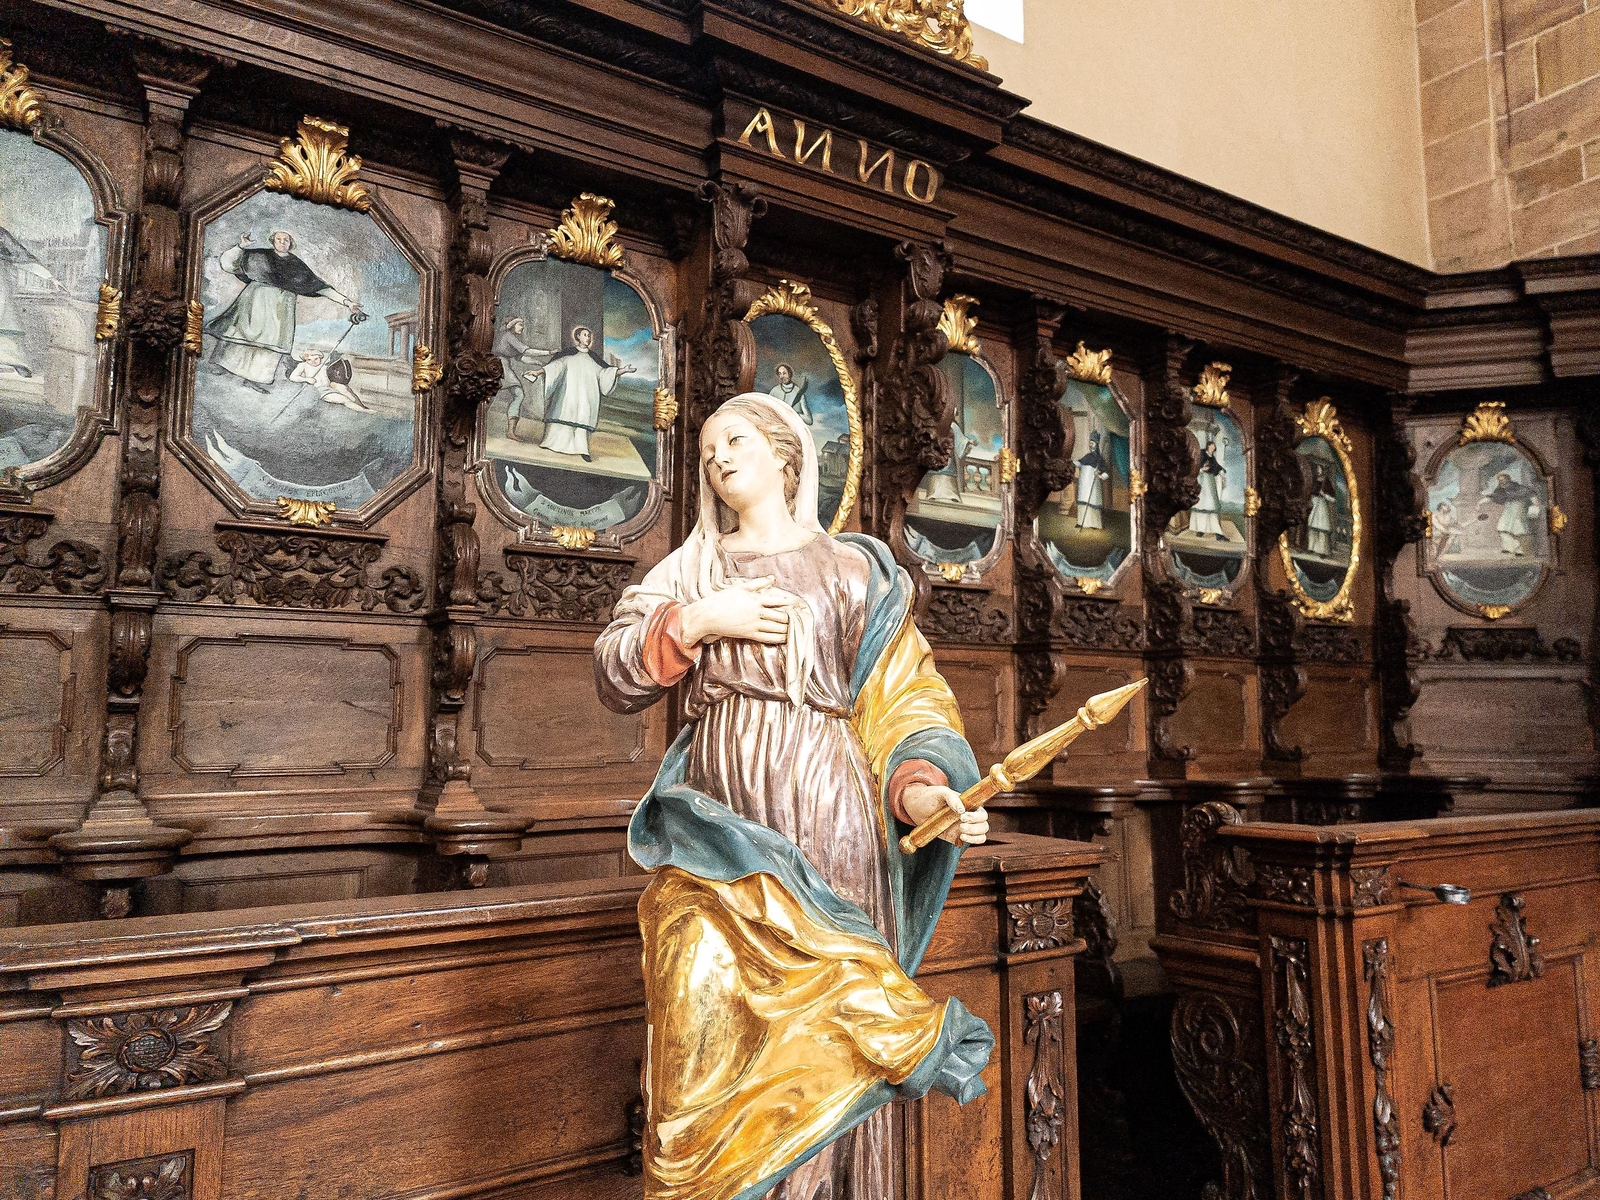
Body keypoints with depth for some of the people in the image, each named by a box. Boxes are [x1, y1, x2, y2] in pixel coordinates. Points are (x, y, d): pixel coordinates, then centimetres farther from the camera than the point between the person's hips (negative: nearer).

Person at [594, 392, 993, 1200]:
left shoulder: (852, 570, 8)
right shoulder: (690, 568, 13)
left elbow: (906, 702, 2)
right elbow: (614, 678, 4)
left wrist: (925, 791, -15)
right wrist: (694, 620, -10)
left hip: (823, 828, -1)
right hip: (717, 832, 2)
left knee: (818, 1041, 2)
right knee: (707, 1029, -2)